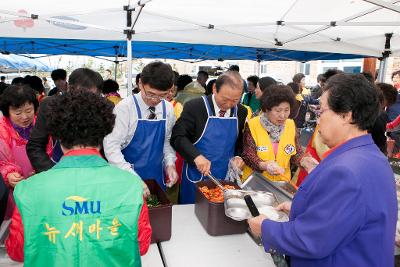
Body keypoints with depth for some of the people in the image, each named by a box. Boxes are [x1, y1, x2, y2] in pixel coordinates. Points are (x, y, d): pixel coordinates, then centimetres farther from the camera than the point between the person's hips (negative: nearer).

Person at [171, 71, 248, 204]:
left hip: (225, 178, 4)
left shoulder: (241, 112, 0)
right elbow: (177, 137, -15)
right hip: (196, 177, -3)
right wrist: (196, 156, -28)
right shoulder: (194, 107, -13)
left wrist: (238, 156, -3)